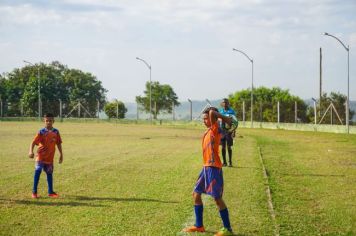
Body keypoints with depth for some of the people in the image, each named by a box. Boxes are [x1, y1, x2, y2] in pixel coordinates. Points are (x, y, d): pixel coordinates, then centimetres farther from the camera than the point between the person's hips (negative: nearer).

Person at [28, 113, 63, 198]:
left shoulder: (56, 132, 1)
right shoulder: (41, 132, -11)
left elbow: (58, 143, 11)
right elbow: (34, 142, -18)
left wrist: (61, 154, 11)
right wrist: (31, 151, -34)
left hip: (50, 157, 4)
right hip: (41, 155, -4)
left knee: (49, 173, 13)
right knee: (38, 171, -15)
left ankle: (50, 192, 25)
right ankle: (34, 192, -8)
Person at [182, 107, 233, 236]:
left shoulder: (215, 129, -11)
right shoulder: (209, 131, 14)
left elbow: (212, 112, -23)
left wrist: (223, 118, -11)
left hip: (213, 168, -10)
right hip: (206, 167, 10)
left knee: (217, 198, -5)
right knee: (196, 194, 13)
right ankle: (199, 225, 22)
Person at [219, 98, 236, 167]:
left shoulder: (231, 111, -2)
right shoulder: (220, 111, 7)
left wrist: (233, 132, -11)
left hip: (229, 131, -3)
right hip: (222, 131, 3)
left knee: (229, 147, -1)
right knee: (223, 147, 5)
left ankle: (230, 162, 7)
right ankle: (224, 162, 12)